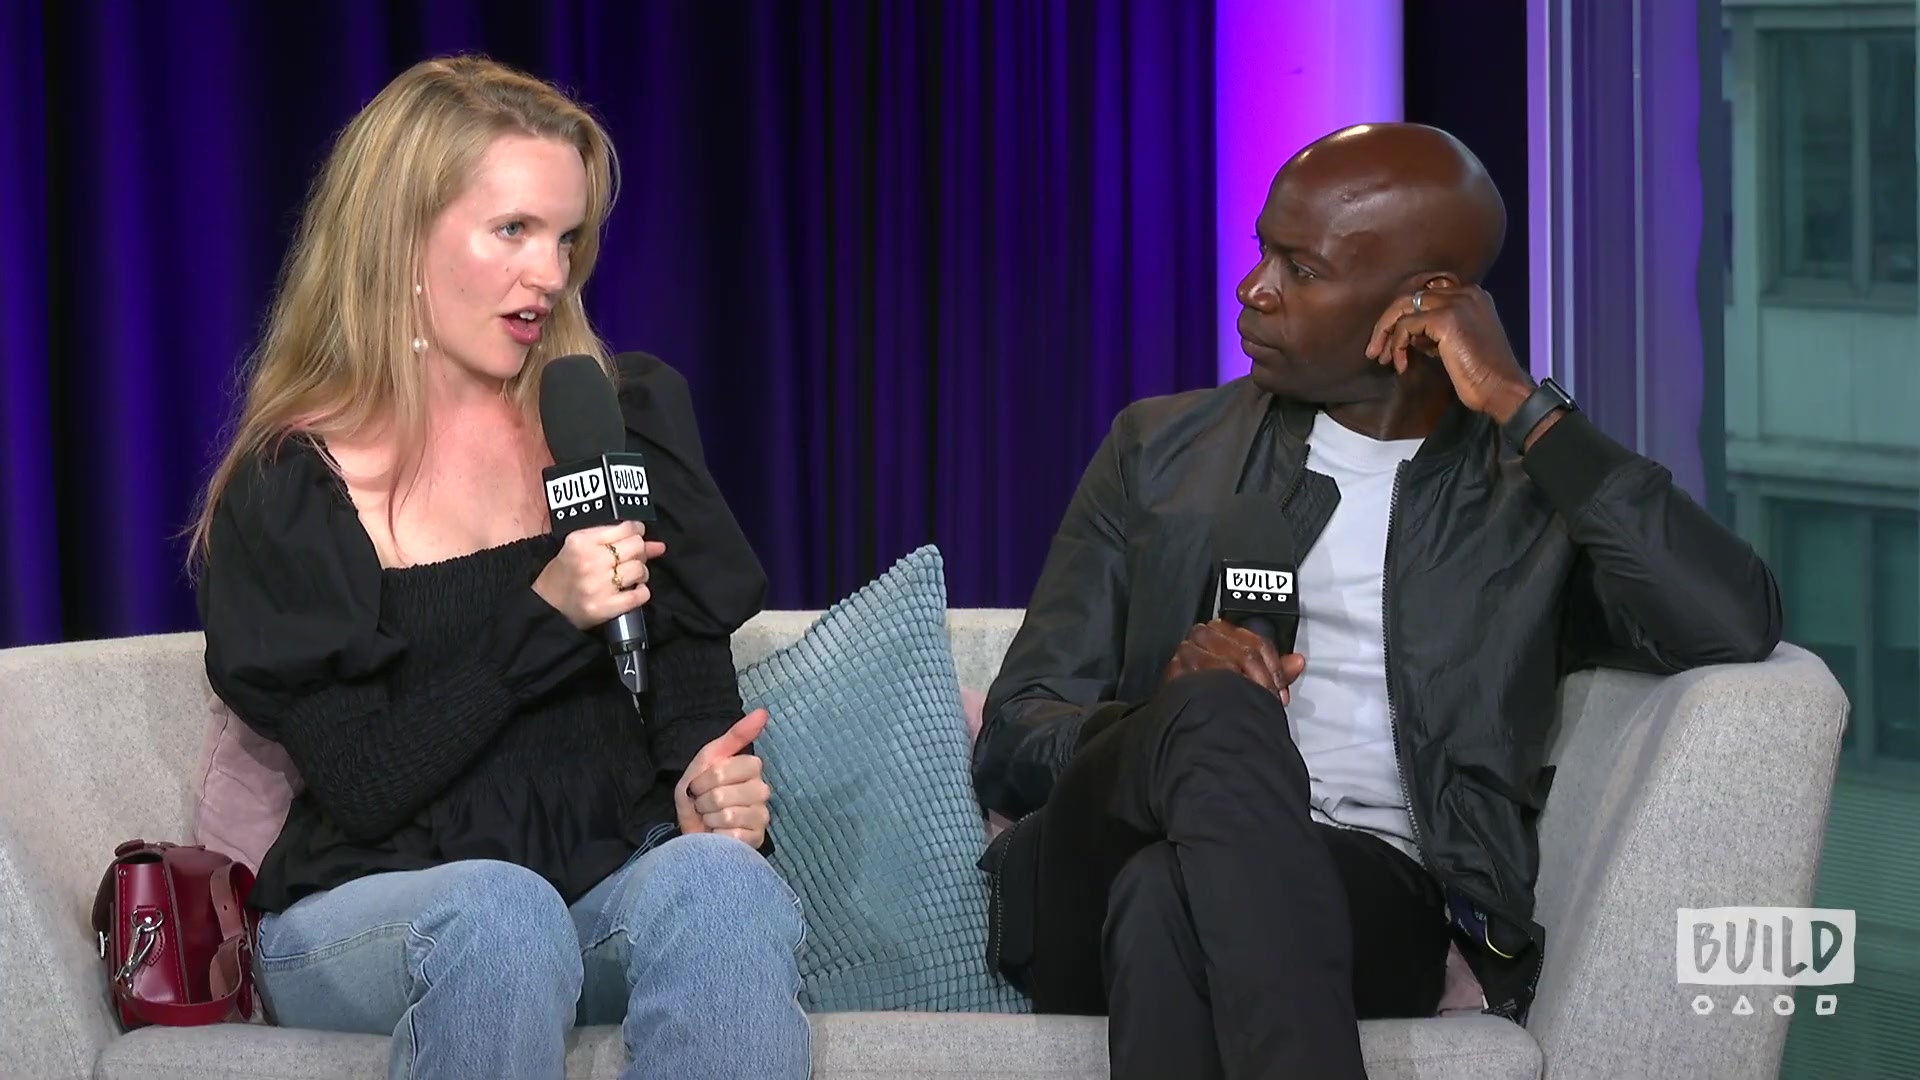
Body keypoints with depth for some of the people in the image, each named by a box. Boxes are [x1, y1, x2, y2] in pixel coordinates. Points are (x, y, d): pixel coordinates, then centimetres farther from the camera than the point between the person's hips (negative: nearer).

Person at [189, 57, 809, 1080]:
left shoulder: (632, 412, 11)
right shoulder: (286, 490, 0)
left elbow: (691, 652, 10)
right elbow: (363, 787, -8)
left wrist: (711, 784, -13)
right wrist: (544, 616, -18)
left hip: (613, 877, 3)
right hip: (368, 910, -3)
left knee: (718, 877, -32)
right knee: (500, 913, -37)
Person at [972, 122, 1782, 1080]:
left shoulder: (1536, 495, 14)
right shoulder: (1162, 451, 19)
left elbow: (1737, 630, -7)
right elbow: (1012, 744, 13)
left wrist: (1520, 406, -5)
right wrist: (1175, 706, -10)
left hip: (1371, 903, -2)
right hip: (1091, 910, 2)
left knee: (1168, 897, -37)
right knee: (1221, 713, -34)